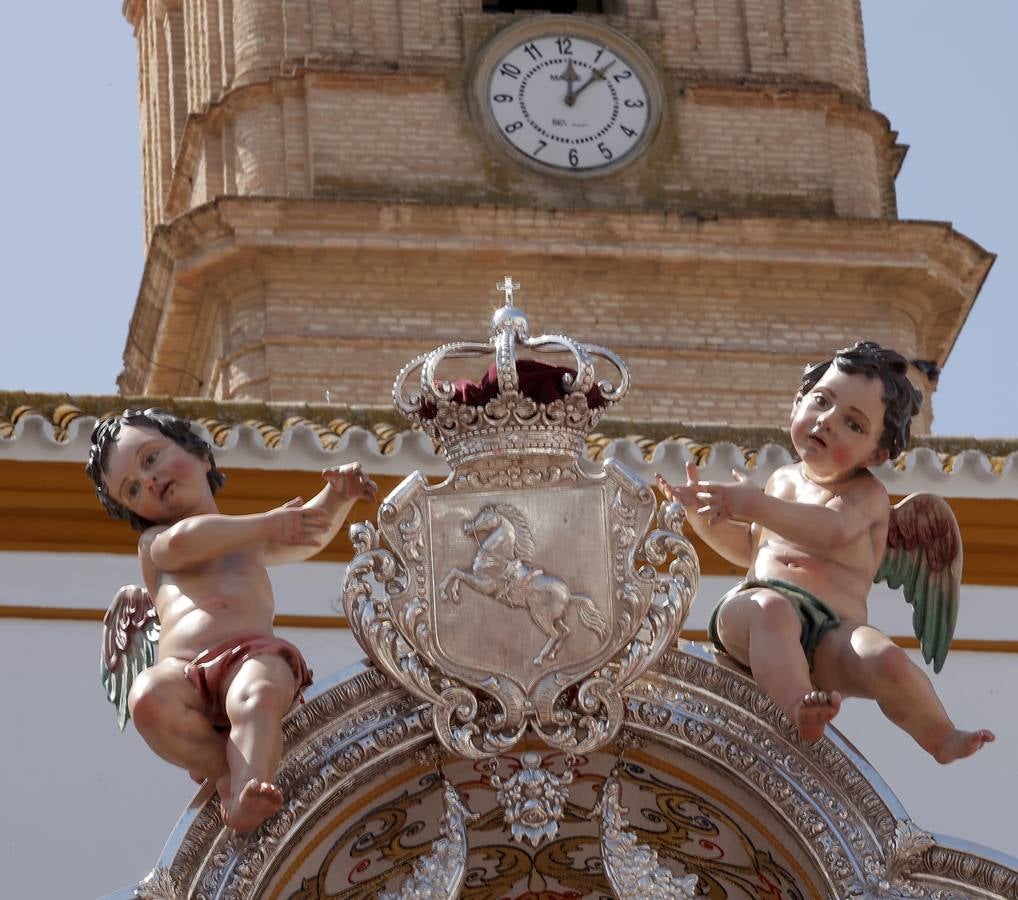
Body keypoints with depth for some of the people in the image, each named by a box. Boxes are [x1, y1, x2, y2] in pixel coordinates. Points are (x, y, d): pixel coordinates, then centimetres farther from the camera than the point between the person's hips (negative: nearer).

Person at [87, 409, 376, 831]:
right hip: (183, 671, 0)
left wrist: (338, 495, -2)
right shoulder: (153, 543, 27)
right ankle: (225, 770, -21)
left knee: (256, 695, -37)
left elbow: (309, 532, 19)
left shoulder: (250, 540, 36)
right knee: (148, 696, -35)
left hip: (254, 654, 0)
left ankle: (245, 794, -54)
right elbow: (183, 541, 2)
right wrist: (267, 523, -1)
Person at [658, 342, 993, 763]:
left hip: (830, 633, -2)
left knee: (887, 662, -33)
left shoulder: (867, 494, 9)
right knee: (772, 607, -37)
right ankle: (798, 710, -57)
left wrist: (758, 506, -21)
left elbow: (834, 532, -15)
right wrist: (701, 513, 26)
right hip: (749, 611, 3)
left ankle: (941, 739, -5)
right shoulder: (783, 480, 27)